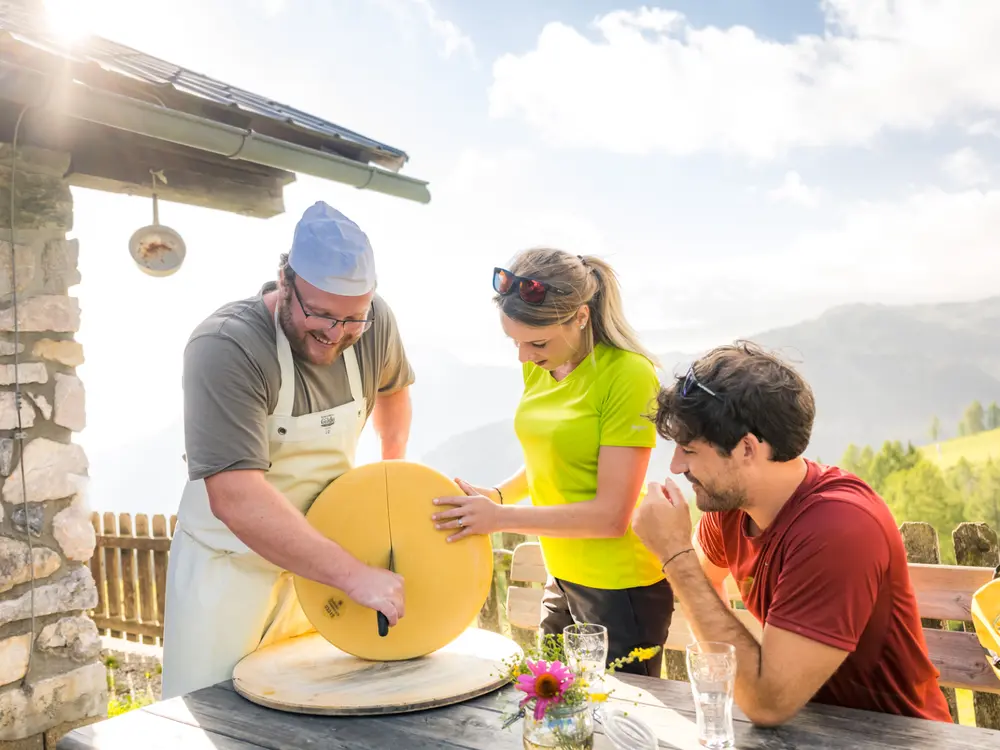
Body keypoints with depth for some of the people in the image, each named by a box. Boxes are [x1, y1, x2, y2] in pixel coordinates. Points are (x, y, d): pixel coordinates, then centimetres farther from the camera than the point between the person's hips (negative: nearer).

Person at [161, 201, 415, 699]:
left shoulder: (373, 322, -10)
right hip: (230, 564, -4)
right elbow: (236, 498, -36)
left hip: (320, 555, 5)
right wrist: (355, 576, -38)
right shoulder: (225, 348, -27)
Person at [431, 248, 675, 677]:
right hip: (563, 580, 7)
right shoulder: (540, 366, 2)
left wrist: (502, 518, -20)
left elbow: (611, 514, -20)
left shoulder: (628, 375, -19)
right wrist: (497, 495, -2)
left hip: (620, 592, -7)